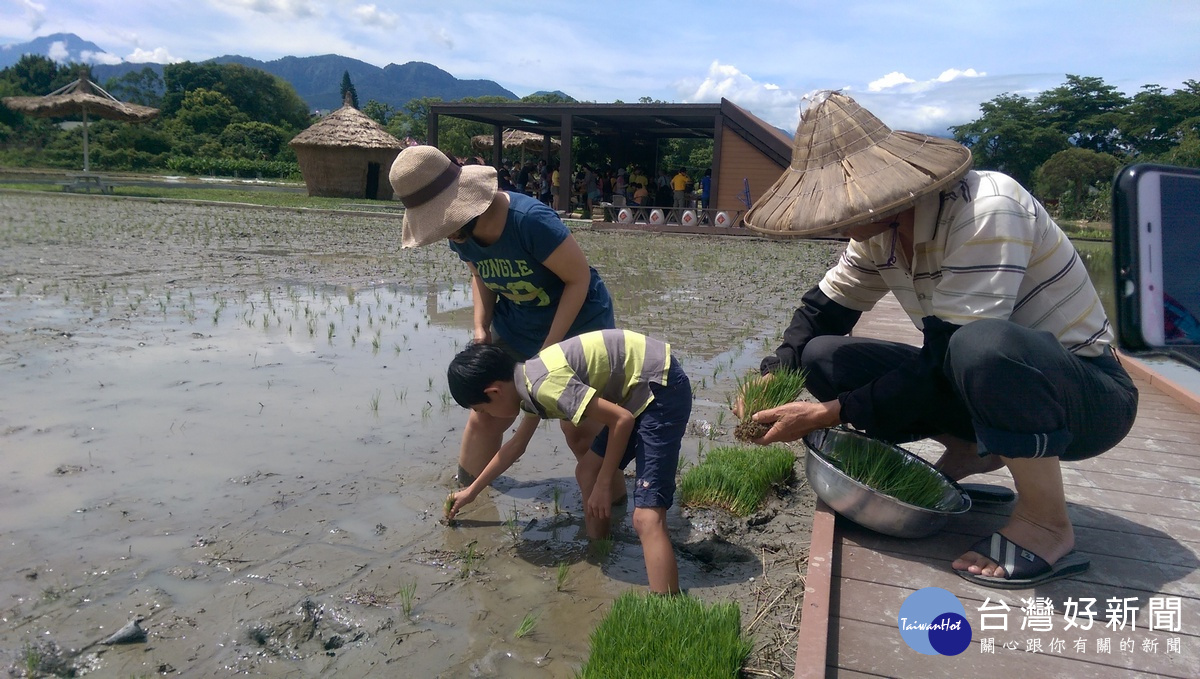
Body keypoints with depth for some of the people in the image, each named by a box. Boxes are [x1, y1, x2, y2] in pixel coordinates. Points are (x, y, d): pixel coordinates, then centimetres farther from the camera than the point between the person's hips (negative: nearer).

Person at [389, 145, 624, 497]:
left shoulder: (529, 220, -33)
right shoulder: (460, 234, -11)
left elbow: (579, 278, -23)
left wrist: (548, 348, -21)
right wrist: (481, 329, -5)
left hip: (579, 323, -6)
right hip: (515, 330, 6)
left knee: (580, 429, -1)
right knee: (484, 417, 5)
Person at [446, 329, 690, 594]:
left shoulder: (544, 385, -21)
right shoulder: (531, 380, 11)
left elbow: (622, 420, -21)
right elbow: (516, 445, 29)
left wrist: (604, 483, -9)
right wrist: (472, 491, 39)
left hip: (662, 388, -10)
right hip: (641, 392, 10)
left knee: (646, 517, -16)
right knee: (587, 472, 19)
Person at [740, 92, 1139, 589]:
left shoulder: (985, 210, -29)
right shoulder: (878, 228, -5)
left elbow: (943, 364, -31)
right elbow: (825, 308, 6)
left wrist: (829, 414, -29)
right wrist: (774, 375, -12)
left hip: (1089, 393, -7)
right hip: (996, 381, 7)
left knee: (981, 346, -42)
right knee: (823, 357, -7)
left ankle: (1048, 525, -18)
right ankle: (971, 452, 5)